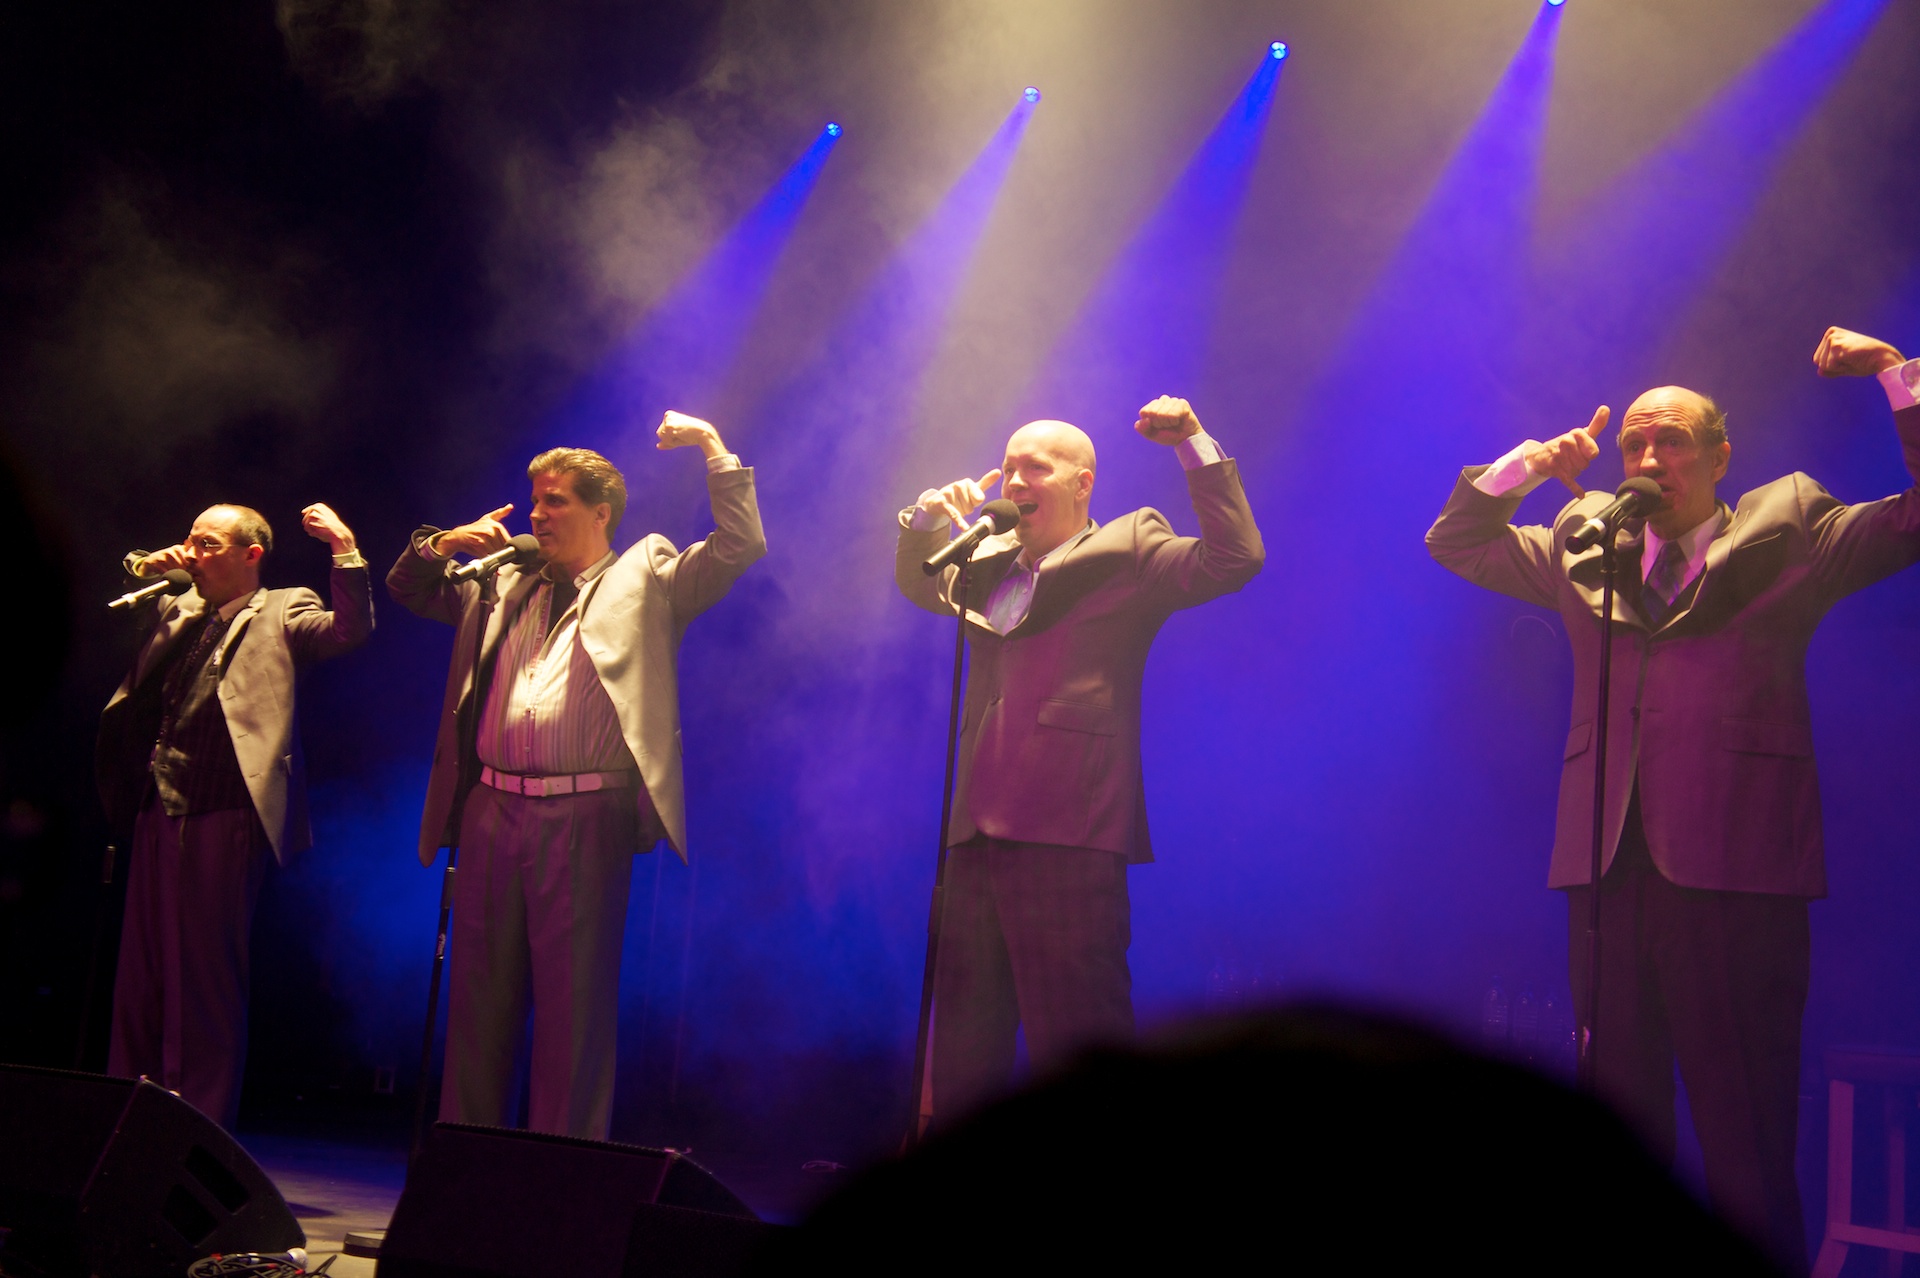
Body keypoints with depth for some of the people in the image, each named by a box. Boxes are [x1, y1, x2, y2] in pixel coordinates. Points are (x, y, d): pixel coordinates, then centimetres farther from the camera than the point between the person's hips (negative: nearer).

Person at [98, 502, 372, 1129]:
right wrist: (143, 571, 11)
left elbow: (351, 631, -16)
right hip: (158, 815, 7)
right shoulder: (175, 612, 17)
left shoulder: (283, 614, 0)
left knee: (208, 977, -2)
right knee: (140, 974, 13)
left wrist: (345, 548, -23)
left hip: (224, 819, -7)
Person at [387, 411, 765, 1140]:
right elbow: (409, 591, 30)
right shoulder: (504, 586, 21)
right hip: (492, 809, 5)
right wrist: (441, 546, 10)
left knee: (574, 1003, -2)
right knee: (479, 997, 10)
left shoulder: (646, 580, 8)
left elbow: (740, 545, -1)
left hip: (585, 816, -5)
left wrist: (711, 446, -1)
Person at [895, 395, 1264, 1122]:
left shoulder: (1126, 552, 2)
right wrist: (929, 518, 14)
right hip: (977, 833, 7)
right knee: (962, 1047, 13)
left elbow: (1233, 558, -9)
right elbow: (916, 583, 35)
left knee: (1074, 1048, -5)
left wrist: (1194, 445, -12)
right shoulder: (987, 564, 20)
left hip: (1068, 834, -7)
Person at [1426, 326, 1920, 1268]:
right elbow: (1454, 542, 24)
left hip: (1736, 867, -4)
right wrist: (1527, 467, 10)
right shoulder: (1584, 547, 18)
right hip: (1609, 863, 4)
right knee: (1619, 1128, 12)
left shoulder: (1788, 534, 7)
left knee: (1747, 1137, -2)